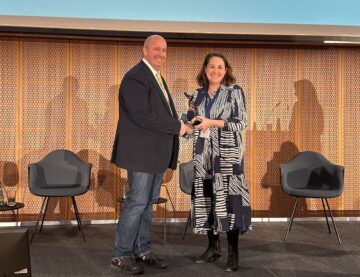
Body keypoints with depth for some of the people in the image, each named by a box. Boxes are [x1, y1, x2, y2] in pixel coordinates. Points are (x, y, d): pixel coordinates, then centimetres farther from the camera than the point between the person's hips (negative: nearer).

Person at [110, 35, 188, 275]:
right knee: (137, 203, -4)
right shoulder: (135, 77, -14)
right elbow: (143, 116, -23)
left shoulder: (157, 78, 18)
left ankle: (142, 251, 24)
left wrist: (180, 124, 2)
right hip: (142, 152, -9)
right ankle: (121, 256, 9)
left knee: (148, 202, 14)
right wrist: (177, 126, -17)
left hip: (157, 153, 9)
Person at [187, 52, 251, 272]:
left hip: (227, 153, -5)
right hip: (203, 152, 5)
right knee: (205, 197, 5)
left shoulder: (235, 91, -2)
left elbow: (242, 123, -8)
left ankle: (233, 252, -1)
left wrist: (212, 123, -16)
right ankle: (214, 247, 17)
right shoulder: (198, 94, 12)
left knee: (228, 197, -9)